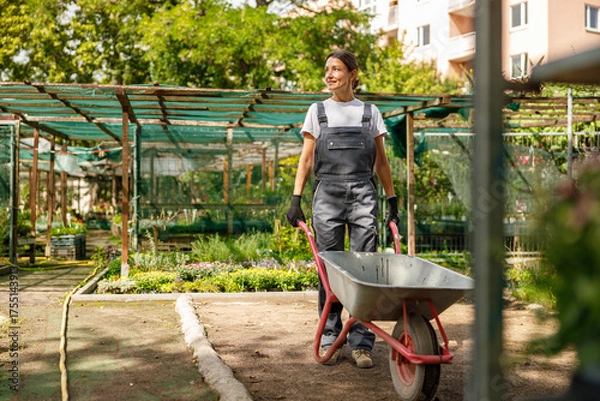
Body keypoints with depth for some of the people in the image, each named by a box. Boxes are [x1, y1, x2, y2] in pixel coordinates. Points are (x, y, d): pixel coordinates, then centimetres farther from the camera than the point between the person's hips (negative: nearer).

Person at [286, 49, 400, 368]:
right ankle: (329, 340, 11)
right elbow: (306, 159, 9)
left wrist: (392, 201, 9)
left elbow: (381, 162, 14)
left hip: (363, 194, 0)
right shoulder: (317, 111, 11)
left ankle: (361, 344, 3)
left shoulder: (370, 113, 12)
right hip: (327, 195, 0)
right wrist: (295, 200, 0)